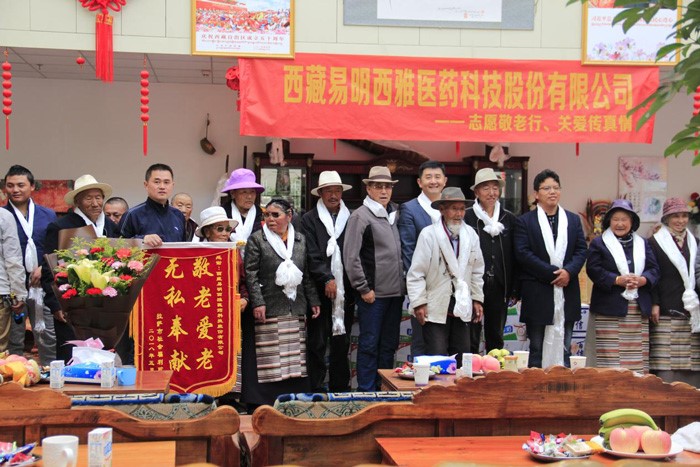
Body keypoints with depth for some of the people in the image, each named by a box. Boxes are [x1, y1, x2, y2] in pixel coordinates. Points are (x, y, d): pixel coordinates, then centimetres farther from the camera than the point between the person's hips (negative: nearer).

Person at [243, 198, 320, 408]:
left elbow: (308, 274, 16)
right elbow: (251, 274, -5)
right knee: (268, 358, -5)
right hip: (268, 309, -4)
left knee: (294, 357, 5)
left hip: (295, 309, 4)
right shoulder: (257, 239, 1)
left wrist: (313, 301, 11)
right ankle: (263, 403, 1)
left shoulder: (301, 240, 13)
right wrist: (257, 302, -13)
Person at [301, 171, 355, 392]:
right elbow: (312, 255, -5)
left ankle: (340, 388, 19)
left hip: (345, 291, 3)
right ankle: (315, 389, 8)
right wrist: (327, 279, -14)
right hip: (320, 291, -3)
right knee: (317, 343, 1)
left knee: (342, 343, 10)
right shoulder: (309, 219, 3)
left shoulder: (350, 218, 10)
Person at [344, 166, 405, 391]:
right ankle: (367, 391, 8)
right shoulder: (360, 216, -7)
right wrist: (363, 288, -11)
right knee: (369, 345, 0)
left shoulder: (395, 213, 13)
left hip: (395, 292, 6)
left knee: (389, 345, 13)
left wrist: (403, 284, 10)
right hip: (373, 294, -6)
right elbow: (350, 256, -11)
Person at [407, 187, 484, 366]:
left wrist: (477, 299, 11)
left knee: (462, 359, 9)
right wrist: (419, 303, -11)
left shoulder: (471, 235, 5)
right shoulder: (428, 235, -9)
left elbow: (477, 271, 14)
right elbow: (416, 273, -9)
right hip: (435, 309, -5)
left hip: (462, 308, 5)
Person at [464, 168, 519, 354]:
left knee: (496, 338, 12)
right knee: (471, 339, 1)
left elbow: (515, 257, 10)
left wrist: (515, 290, 6)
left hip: (499, 288, 4)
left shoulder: (509, 219, 9)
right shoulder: (467, 217, -3)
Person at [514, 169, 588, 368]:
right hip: (537, 294, -3)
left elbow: (581, 250, 7)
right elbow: (523, 254, -9)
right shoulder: (525, 221, 1)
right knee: (537, 349, 4)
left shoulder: (573, 220, 13)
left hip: (567, 291, 3)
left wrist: (568, 271, -12)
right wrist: (553, 273, -15)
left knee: (563, 348, 8)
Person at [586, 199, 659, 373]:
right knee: (609, 357, -7)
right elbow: (593, 270, -6)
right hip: (610, 308, -4)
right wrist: (618, 280, -17)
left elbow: (654, 269, 11)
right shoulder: (599, 243, 5)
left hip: (639, 310, 4)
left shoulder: (642, 244, 18)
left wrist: (641, 280, -10)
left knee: (638, 356, 3)